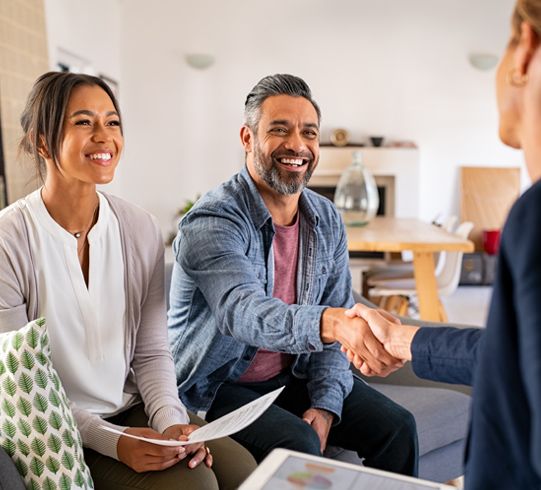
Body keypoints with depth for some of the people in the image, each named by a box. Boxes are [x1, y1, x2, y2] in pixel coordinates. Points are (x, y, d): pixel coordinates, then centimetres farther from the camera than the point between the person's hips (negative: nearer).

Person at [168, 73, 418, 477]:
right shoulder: (210, 222, -21)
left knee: (397, 427, -5)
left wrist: (326, 402, -9)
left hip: (295, 375, 6)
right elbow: (243, 311, -38)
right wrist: (332, 322, -56)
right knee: (298, 445, -29)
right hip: (219, 386, -5)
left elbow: (336, 321, 1)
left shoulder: (327, 220, 0)